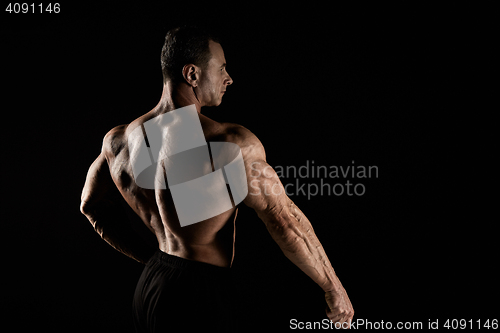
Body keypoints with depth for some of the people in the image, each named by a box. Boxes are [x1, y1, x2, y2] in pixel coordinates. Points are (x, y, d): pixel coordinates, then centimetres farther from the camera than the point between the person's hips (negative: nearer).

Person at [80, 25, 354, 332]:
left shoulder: (118, 139, 0)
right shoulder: (233, 144, -21)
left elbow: (92, 206, 15)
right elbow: (287, 223, -16)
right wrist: (334, 289, -3)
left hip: (149, 287, 7)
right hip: (198, 297, -7)